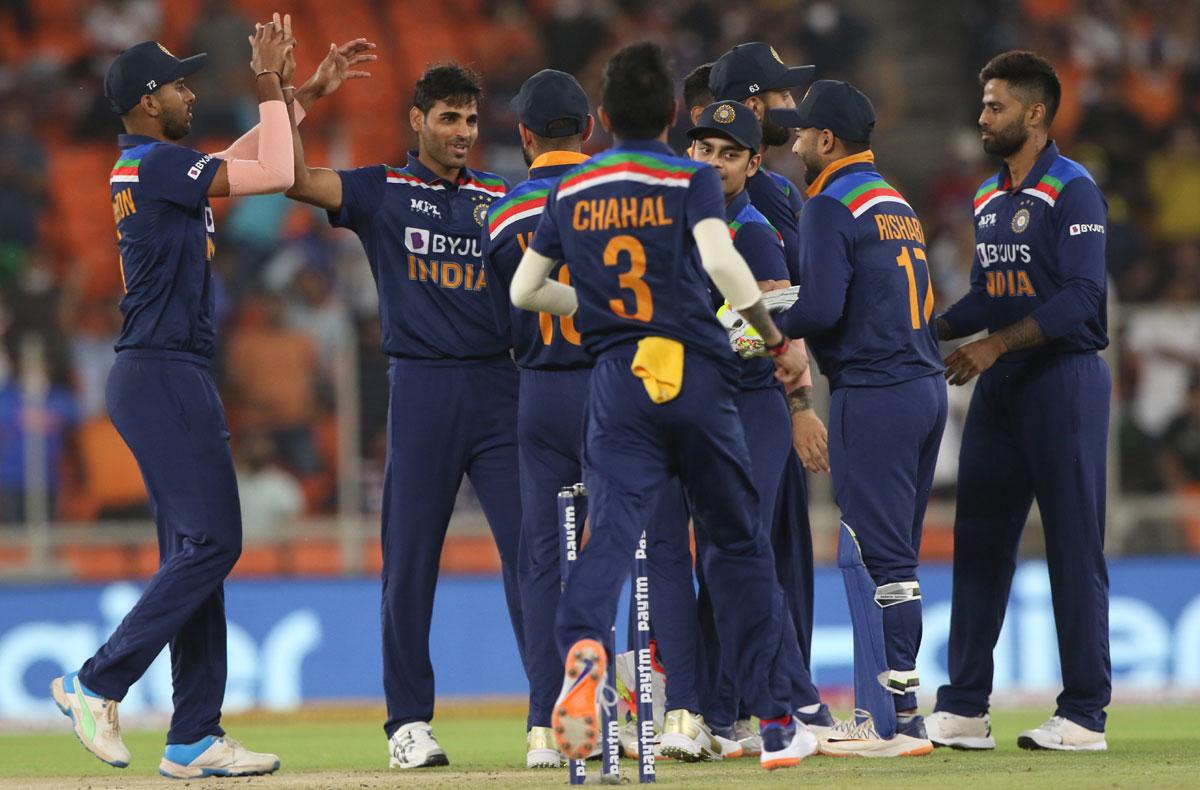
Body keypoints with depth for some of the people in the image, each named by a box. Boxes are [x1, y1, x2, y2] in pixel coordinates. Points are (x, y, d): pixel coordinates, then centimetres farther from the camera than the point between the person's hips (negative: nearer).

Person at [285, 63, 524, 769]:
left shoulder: (503, 199, 14)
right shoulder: (381, 192, 7)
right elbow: (294, 177, -6)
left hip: (500, 386, 2)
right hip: (421, 388, -2)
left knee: (531, 547, -5)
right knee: (410, 558, 0)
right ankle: (410, 722, 7)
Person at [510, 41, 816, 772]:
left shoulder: (571, 193, 11)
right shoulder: (692, 181, 1)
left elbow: (524, 290, 16)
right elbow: (719, 257, -18)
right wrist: (777, 340, -11)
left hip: (618, 383, 1)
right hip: (698, 378, -1)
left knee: (612, 530, -12)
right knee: (741, 544, 11)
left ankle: (584, 646, -46)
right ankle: (776, 722, 13)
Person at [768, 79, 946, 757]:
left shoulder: (831, 207, -8)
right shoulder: (898, 204, 19)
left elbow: (821, 310, -19)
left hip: (873, 395, -9)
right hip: (927, 388, 9)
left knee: (880, 556, -8)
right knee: (891, 556, 13)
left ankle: (896, 721, -9)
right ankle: (883, 713, 15)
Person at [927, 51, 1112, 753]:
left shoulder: (1072, 190, -10)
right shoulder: (990, 198, 16)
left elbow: (1081, 298, -18)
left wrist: (998, 344, -22)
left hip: (1063, 380, -8)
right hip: (1000, 386, 8)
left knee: (1074, 546, -4)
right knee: (979, 541, 6)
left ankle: (1086, 715, -1)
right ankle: (964, 709, 9)